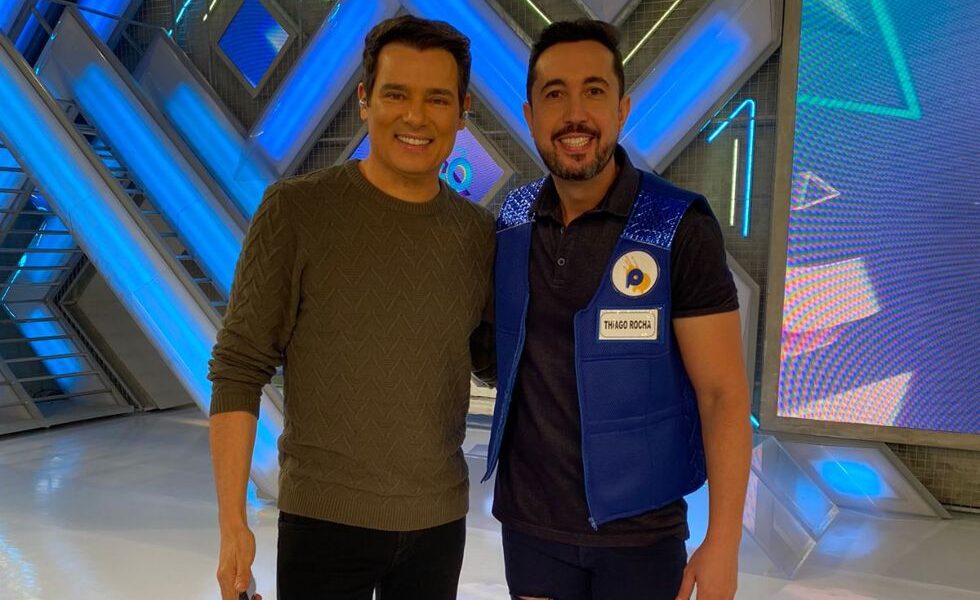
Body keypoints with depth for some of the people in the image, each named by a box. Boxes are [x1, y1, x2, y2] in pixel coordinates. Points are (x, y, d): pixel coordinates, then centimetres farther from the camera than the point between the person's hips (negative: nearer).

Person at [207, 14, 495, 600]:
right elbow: (238, 370, -9)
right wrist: (233, 521, -11)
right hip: (323, 518, -3)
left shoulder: (479, 231, 1)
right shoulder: (296, 209, -10)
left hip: (440, 518, 3)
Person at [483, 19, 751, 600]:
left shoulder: (680, 227, -14)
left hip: (640, 529, -3)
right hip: (529, 521, 3)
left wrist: (724, 542, -17)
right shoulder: (509, 223, -2)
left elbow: (724, 392, -13)